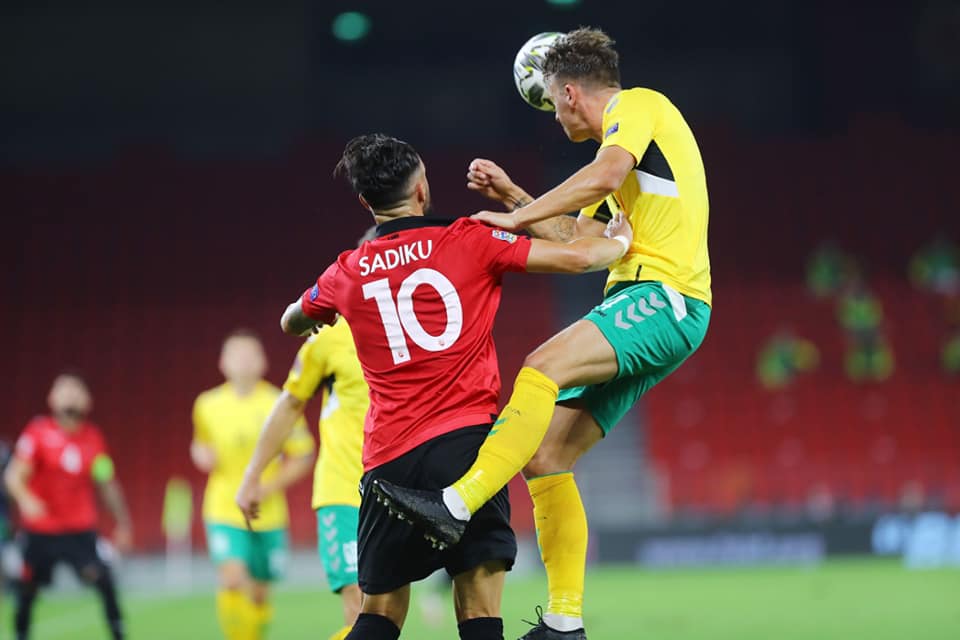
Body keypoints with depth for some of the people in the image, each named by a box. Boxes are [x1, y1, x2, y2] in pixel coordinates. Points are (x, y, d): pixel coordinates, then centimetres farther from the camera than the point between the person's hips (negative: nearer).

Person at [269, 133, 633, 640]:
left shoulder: (345, 274, 12)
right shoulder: (468, 241, 1)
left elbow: (292, 322, 33)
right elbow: (576, 257, 1)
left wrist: (313, 320, 57)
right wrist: (621, 241, 23)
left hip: (388, 459, 3)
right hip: (467, 439, -3)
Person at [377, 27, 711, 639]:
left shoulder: (638, 104, 0)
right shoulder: (625, 136, 29)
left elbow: (605, 175, -21)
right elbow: (577, 241, 32)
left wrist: (516, 218, -15)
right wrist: (512, 195, 28)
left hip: (667, 297, -10)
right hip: (641, 312, 10)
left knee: (545, 365, -31)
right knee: (545, 456, 1)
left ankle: (456, 505, -42)